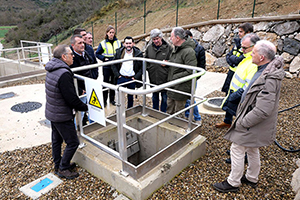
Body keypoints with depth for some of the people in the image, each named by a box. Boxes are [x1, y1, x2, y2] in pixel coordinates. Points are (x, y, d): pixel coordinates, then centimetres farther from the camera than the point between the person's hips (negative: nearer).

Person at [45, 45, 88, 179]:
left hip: (51, 112, 10)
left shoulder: (52, 70, 4)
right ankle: (62, 168, 18)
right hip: (62, 116, -10)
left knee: (56, 140, 22)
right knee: (72, 142, 4)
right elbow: (71, 98, -25)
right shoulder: (64, 74, -27)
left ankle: (58, 165, 38)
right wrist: (85, 107, -9)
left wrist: (78, 104, 13)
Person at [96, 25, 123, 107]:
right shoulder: (103, 43, -2)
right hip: (106, 67, -2)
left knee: (114, 83, 11)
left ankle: (112, 99, 26)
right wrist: (104, 58, -11)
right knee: (106, 83, 2)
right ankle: (104, 100, 14)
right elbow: (97, 54, 3)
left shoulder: (118, 42, 5)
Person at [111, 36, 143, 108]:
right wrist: (117, 75, -3)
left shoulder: (138, 53, -4)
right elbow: (113, 65, 6)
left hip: (132, 79, -1)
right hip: (121, 78, 1)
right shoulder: (119, 52, 1)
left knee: (130, 97, 12)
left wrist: (136, 77, -9)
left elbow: (142, 67, -2)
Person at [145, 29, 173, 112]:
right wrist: (148, 68, 2)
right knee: (155, 97, 20)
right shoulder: (149, 48, 3)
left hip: (164, 78, -4)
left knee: (164, 97, 10)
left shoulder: (168, 48, -9)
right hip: (153, 78, 4)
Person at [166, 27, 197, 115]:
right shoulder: (175, 49, 10)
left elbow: (190, 72, -25)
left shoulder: (188, 51, -21)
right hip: (171, 88, 9)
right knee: (169, 111, 21)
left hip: (181, 90, -9)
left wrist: (175, 77, -19)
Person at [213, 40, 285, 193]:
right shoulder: (264, 70, 3)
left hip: (253, 124, -10)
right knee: (252, 150, 23)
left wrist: (242, 123, -21)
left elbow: (263, 110, -31)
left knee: (237, 150, 3)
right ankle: (252, 178, 43)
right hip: (254, 122, 10)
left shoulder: (269, 79, -30)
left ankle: (233, 183, 21)